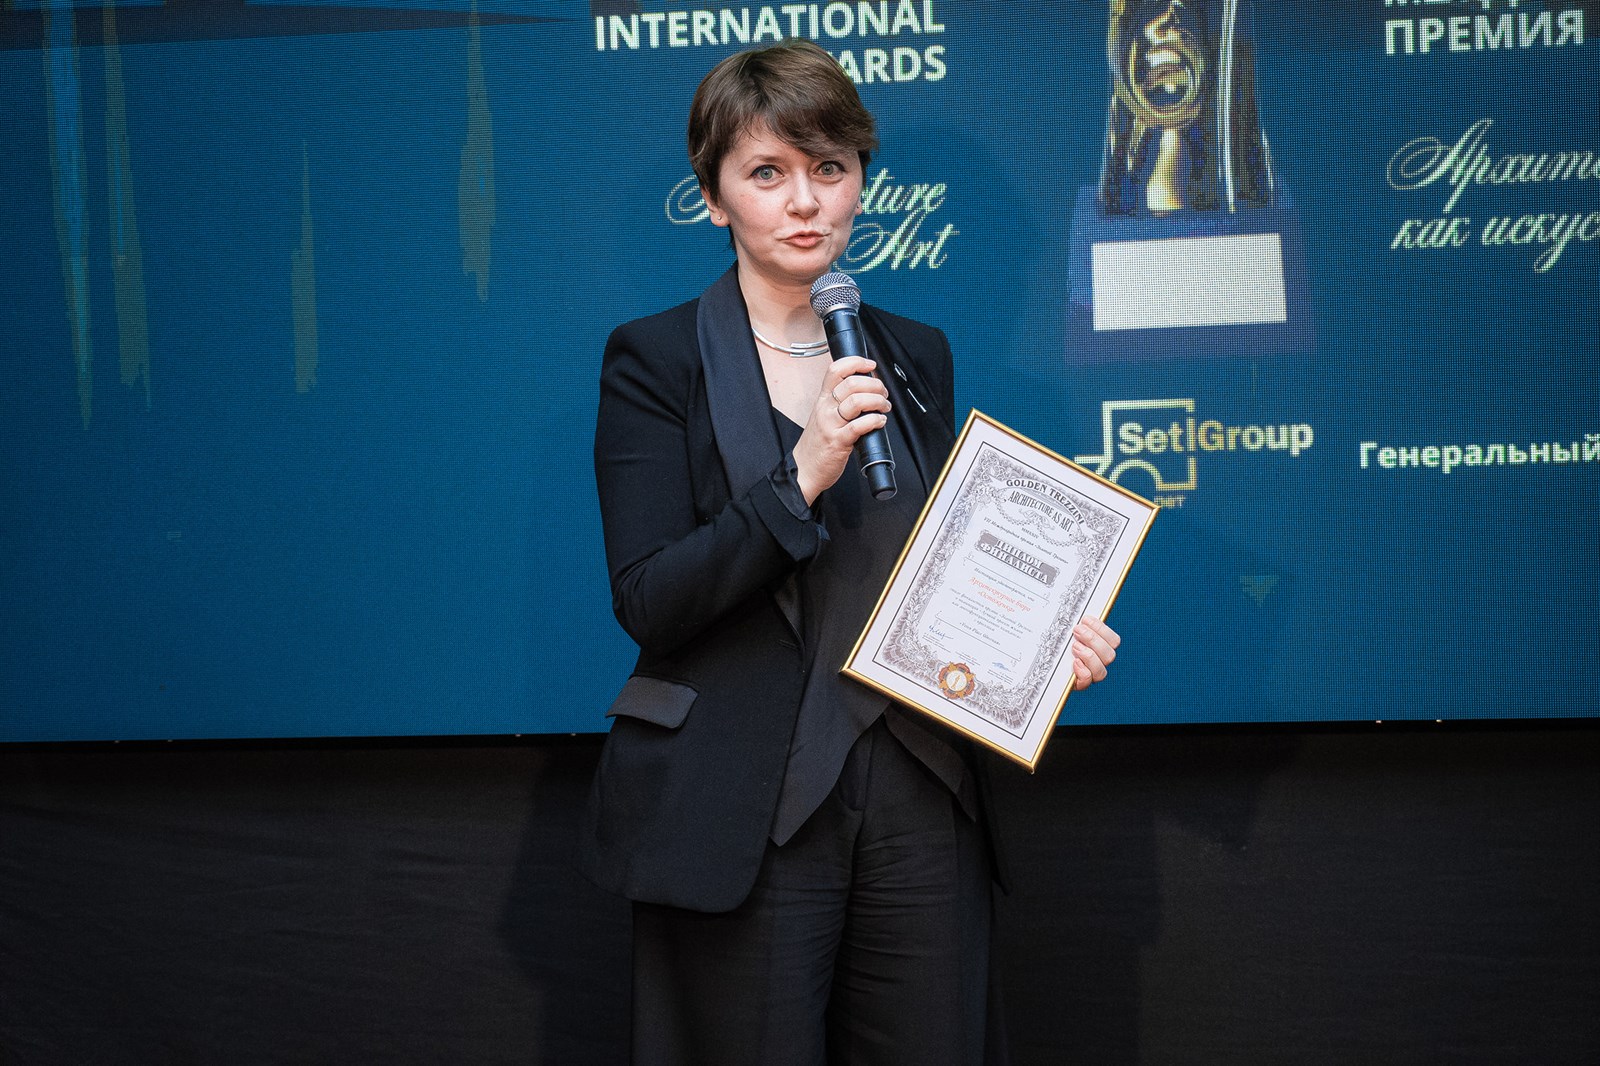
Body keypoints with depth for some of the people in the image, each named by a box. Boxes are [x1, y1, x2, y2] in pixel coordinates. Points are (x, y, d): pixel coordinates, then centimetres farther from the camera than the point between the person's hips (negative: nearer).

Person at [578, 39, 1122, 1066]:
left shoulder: (915, 355, 13)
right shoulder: (656, 361, -2)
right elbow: (647, 603, -11)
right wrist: (800, 477, -21)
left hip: (920, 805, 4)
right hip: (741, 817, -4)